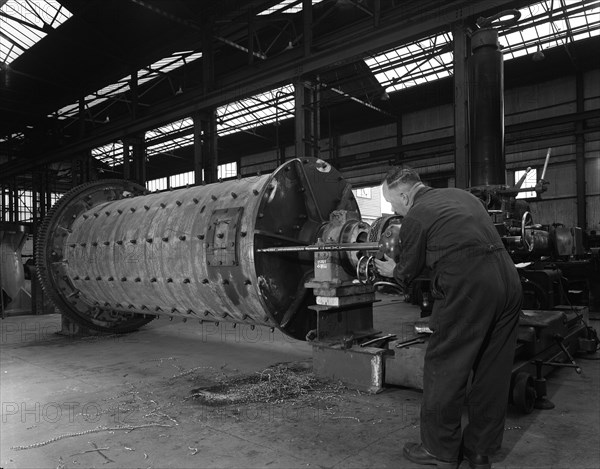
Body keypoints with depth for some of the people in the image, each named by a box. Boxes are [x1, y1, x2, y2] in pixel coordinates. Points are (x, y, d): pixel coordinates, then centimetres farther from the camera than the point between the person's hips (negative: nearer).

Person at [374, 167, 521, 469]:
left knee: (443, 368, 7)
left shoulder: (414, 217, -1)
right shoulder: (460, 195, 20)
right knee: (493, 371, 16)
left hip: (466, 287, -8)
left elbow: (408, 272, 10)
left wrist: (390, 270, 32)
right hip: (508, 279, 8)